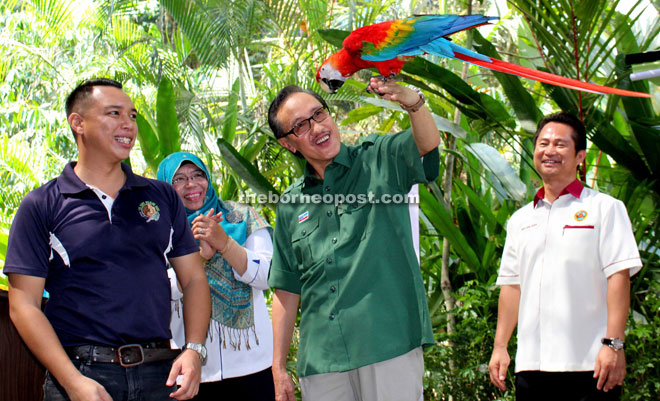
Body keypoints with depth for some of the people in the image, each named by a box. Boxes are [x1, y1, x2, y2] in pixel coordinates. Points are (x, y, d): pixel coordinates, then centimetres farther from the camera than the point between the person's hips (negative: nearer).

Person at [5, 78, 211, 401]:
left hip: (159, 373, 3)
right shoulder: (41, 206, 1)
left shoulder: (163, 197, 12)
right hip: (82, 372, -3)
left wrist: (194, 350, -4)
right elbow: (24, 304, -3)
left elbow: (194, 279, 12)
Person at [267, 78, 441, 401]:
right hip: (320, 361, 4)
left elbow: (427, 143, -17)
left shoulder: (379, 161, 4)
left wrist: (412, 102, -39)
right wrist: (278, 368, 11)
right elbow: (286, 290, 16)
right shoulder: (291, 206, 13)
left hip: (389, 346, -3)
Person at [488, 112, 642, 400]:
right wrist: (500, 346, 11)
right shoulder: (520, 220, 17)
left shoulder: (604, 208, 1)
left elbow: (619, 276, -6)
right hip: (531, 363, 5)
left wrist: (613, 344, -14)